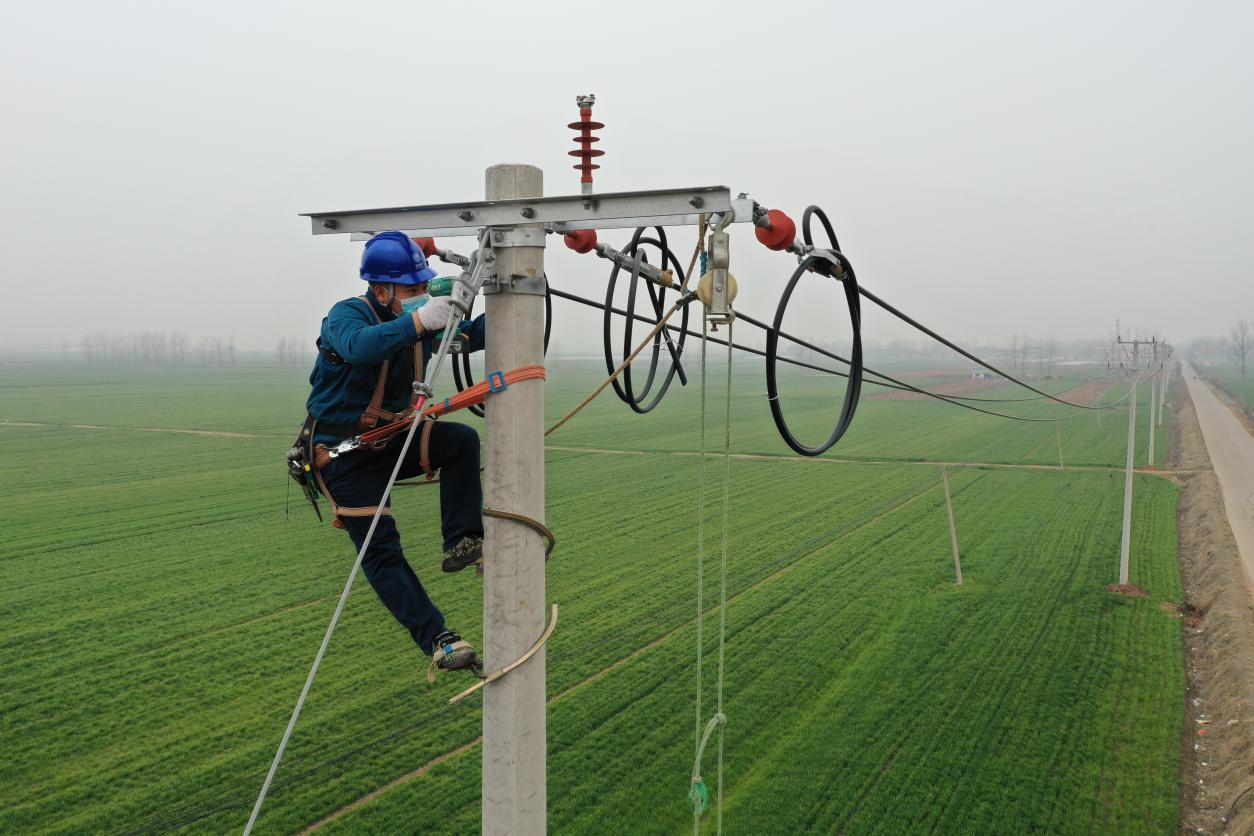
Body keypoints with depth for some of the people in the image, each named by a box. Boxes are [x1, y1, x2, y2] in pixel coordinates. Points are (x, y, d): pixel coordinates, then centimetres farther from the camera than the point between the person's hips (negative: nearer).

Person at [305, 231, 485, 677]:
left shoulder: (416, 320, 1)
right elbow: (360, 346, -43)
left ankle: (463, 543, -14)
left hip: (392, 440, 6)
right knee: (381, 551, -12)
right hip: (344, 454, -6)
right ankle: (438, 641, -9)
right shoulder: (346, 315, -20)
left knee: (462, 439, -19)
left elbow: (470, 336, 3)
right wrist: (418, 322, -54)